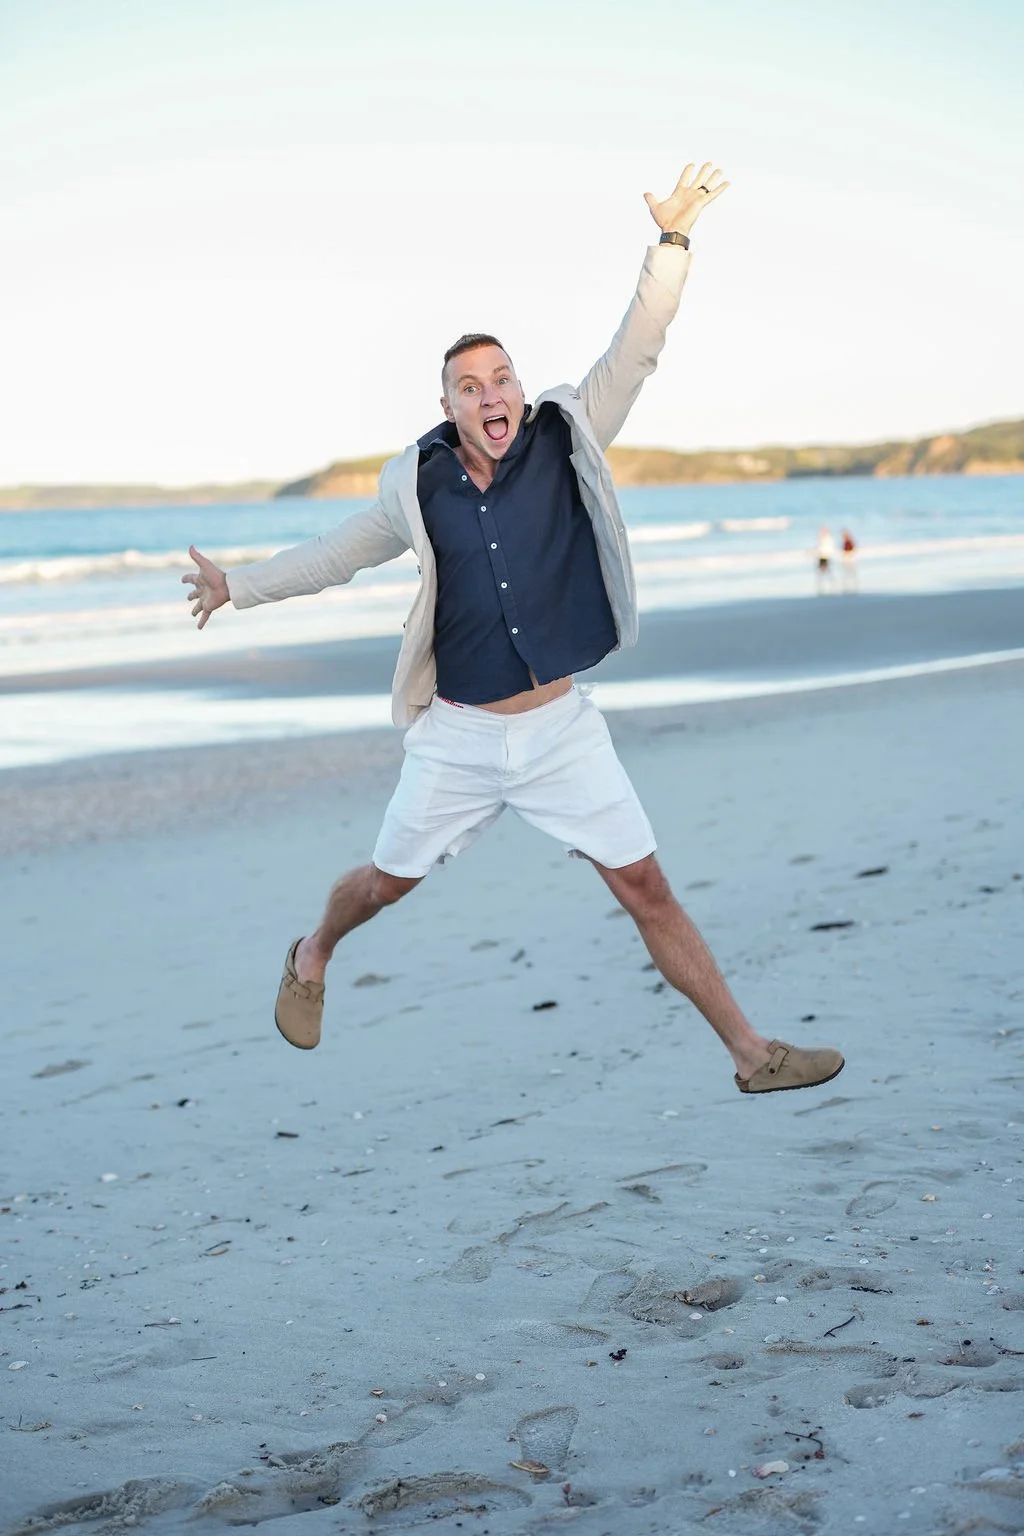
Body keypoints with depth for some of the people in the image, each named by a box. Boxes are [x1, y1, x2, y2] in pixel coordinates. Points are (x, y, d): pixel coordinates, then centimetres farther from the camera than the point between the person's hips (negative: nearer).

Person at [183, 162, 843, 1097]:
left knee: (646, 889, 0)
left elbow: (635, 352, -12)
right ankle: (310, 961, 49)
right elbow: (339, 554, 10)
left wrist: (672, 243, -21)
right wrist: (239, 587, 15)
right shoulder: (418, 483, -5)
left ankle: (753, 1055, 5)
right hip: (457, 738, 0)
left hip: (561, 729, 0)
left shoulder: (567, 441, -5)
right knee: (387, 883, 16)